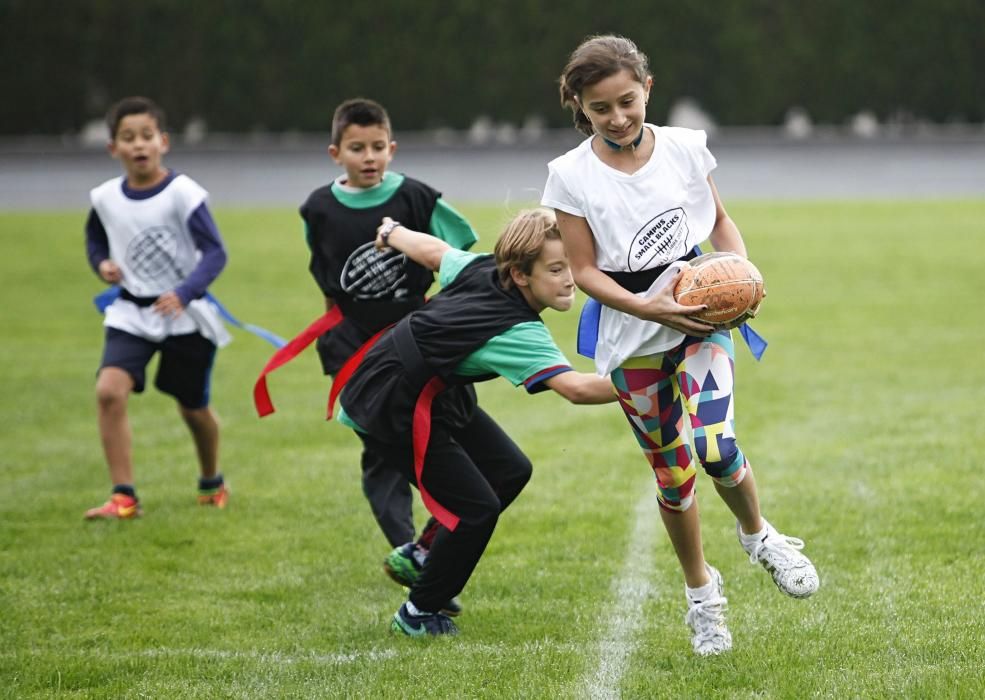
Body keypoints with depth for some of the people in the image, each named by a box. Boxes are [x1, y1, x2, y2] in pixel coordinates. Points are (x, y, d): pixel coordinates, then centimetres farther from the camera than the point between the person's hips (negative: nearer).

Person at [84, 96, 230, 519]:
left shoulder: (182, 193, -16)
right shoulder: (105, 198, -3)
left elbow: (215, 253, -19)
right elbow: (95, 238, 19)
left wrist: (184, 293, -33)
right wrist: (101, 263, -2)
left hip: (186, 315, -3)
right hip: (131, 314, 3)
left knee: (192, 407, 12)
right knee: (108, 390, -20)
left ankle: (212, 482, 41)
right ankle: (123, 497, -15)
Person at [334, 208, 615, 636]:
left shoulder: (484, 269, -9)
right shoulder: (518, 331, -32)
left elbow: (433, 250, 10)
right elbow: (576, 388, -44)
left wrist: (392, 233, 30)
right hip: (398, 409, -10)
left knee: (510, 471, 13)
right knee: (477, 509, -7)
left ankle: (420, 557, 29)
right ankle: (419, 614, 12)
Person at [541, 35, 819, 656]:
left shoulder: (684, 148, -2)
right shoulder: (572, 176, -7)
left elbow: (720, 221, 12)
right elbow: (585, 271, -6)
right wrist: (647, 308, -21)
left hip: (699, 320, 0)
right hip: (632, 340, 0)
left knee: (715, 448, -21)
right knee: (673, 472, 8)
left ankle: (759, 534, 11)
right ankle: (701, 590, 31)